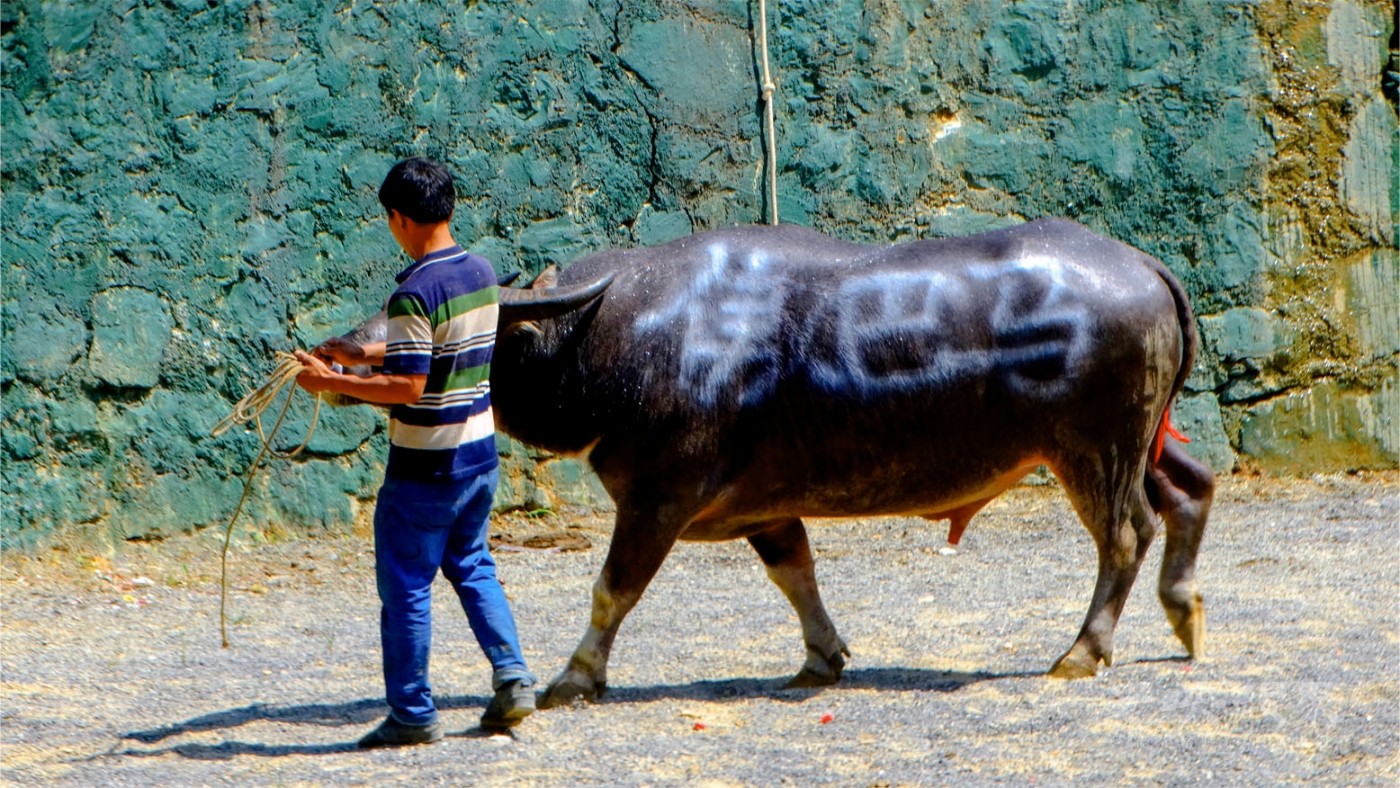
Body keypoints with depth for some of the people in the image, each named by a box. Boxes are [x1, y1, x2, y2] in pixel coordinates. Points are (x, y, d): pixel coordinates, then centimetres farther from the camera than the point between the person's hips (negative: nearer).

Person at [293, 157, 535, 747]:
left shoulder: (415, 293, -20)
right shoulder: (482, 273, 6)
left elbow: (408, 386, -23)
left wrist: (331, 382, -14)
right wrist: (362, 355, 21)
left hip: (425, 465, -8)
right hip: (480, 450, 8)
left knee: (406, 585, 3)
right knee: (472, 566, 22)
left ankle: (413, 715, 9)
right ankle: (512, 679, 13)